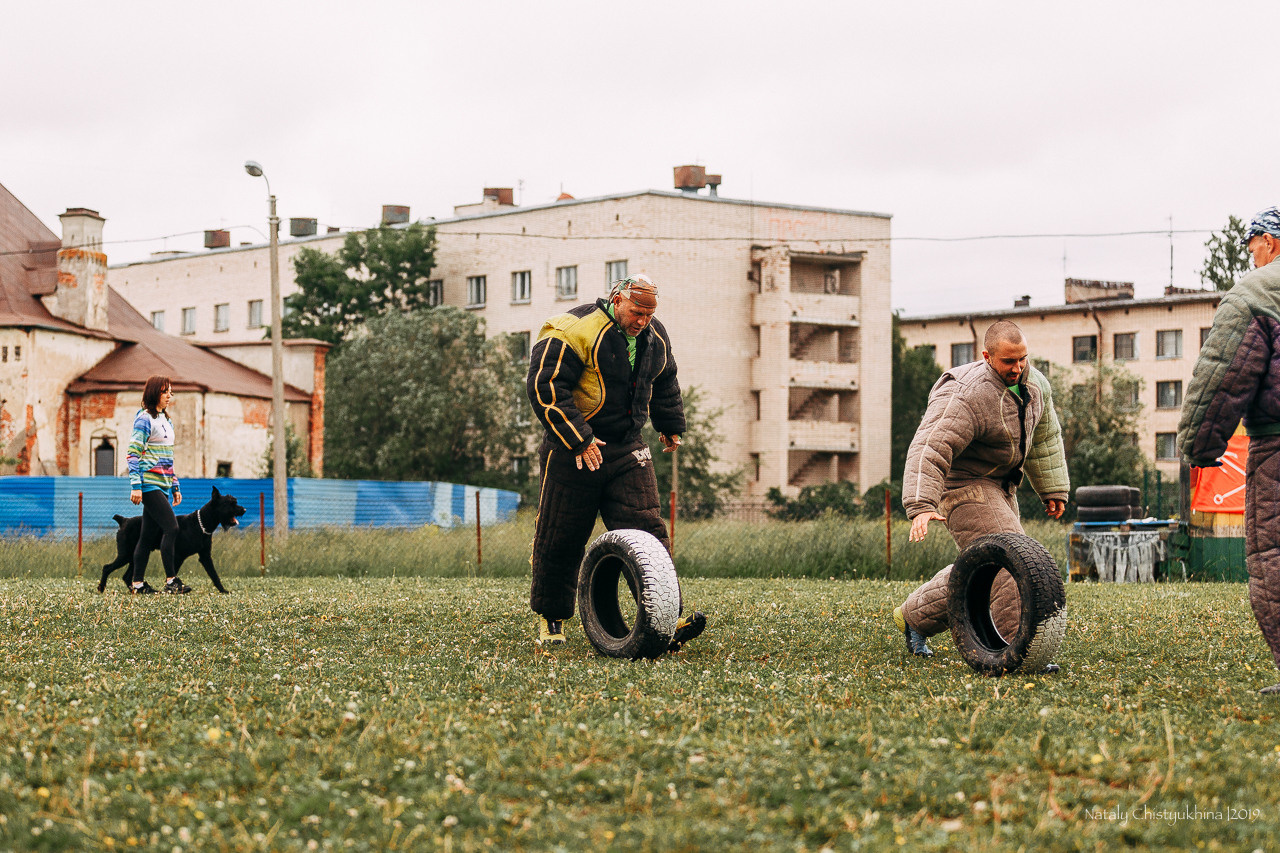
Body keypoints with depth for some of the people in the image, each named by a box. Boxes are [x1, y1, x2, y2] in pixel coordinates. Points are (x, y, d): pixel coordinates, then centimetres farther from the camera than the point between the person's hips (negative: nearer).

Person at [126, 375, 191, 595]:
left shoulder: (167, 421, 18)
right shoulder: (145, 419, -8)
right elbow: (133, 453, -13)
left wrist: (175, 486, 22)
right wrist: (135, 485, -19)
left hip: (162, 485, 9)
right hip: (149, 484, -8)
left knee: (149, 535, 7)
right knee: (171, 527, -15)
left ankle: (138, 583, 10)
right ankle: (171, 580, -14)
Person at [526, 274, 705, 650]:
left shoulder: (655, 337, 8)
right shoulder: (574, 331, -15)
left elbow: (664, 383, 27)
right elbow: (546, 387, -20)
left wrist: (671, 426, 38)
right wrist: (578, 439, -22)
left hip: (627, 449, 5)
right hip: (572, 450, -4)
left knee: (648, 529, -10)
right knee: (560, 537, 3)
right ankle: (550, 619, 22)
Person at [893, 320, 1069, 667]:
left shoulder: (1034, 384, -1)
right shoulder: (966, 398, -28)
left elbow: (1044, 437, 16)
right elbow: (929, 451, -35)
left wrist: (1053, 489, 18)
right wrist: (922, 506, -46)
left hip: (1000, 488, 9)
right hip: (963, 484, -9)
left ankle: (914, 616, 30)